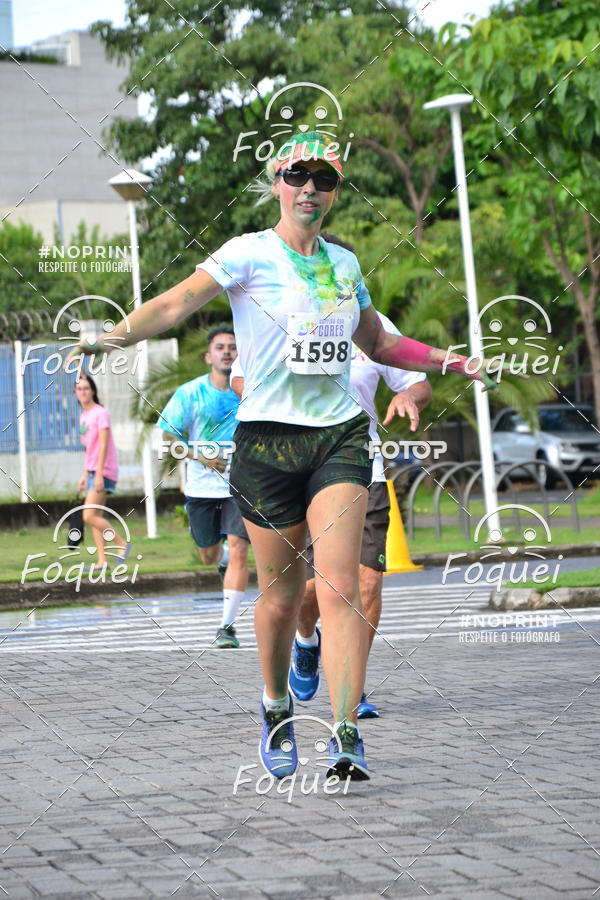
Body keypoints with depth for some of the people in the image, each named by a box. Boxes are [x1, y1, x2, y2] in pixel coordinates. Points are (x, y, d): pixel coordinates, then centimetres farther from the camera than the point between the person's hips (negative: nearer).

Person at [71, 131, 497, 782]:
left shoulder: (344, 264, 14)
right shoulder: (250, 254, -2)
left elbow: (378, 343, 29)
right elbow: (179, 302, -16)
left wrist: (452, 362, 26)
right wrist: (115, 335, -32)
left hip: (340, 435, 3)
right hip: (268, 436, -3)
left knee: (339, 584, -12)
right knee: (280, 593, 4)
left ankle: (346, 734, -16)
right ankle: (276, 710, 29)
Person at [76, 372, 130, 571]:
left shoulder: (100, 413, -10)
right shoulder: (83, 415, 14)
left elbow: (103, 446, -16)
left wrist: (99, 474, -21)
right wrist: (85, 475, 17)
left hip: (104, 471, -9)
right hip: (92, 472, 9)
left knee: (89, 516, -15)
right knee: (95, 517, 6)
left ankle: (122, 544, -4)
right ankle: (102, 561, 7)